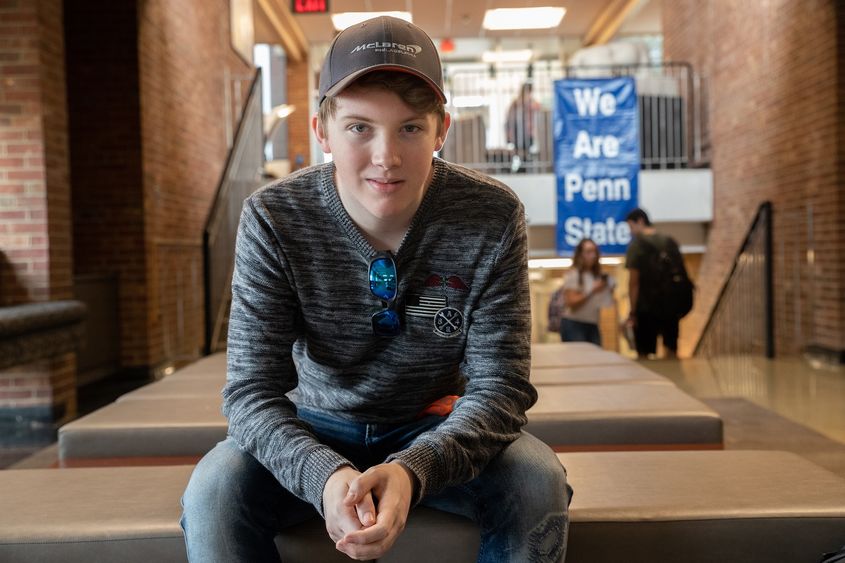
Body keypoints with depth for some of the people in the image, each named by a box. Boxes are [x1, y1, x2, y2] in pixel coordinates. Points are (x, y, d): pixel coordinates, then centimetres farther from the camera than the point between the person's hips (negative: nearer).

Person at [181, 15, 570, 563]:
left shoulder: (492, 217, -19)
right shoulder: (273, 218, -18)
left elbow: (499, 387, -19)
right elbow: (253, 390, -20)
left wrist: (414, 470, -39)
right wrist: (324, 475, -41)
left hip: (438, 433, 0)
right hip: (318, 429, 0)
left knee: (537, 482, -26)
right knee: (214, 489, -25)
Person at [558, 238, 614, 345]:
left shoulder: (598, 276, 12)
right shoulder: (572, 275, -4)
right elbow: (572, 303, -12)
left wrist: (609, 289, 0)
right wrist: (592, 291, -16)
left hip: (593, 325, 5)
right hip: (574, 325, -5)